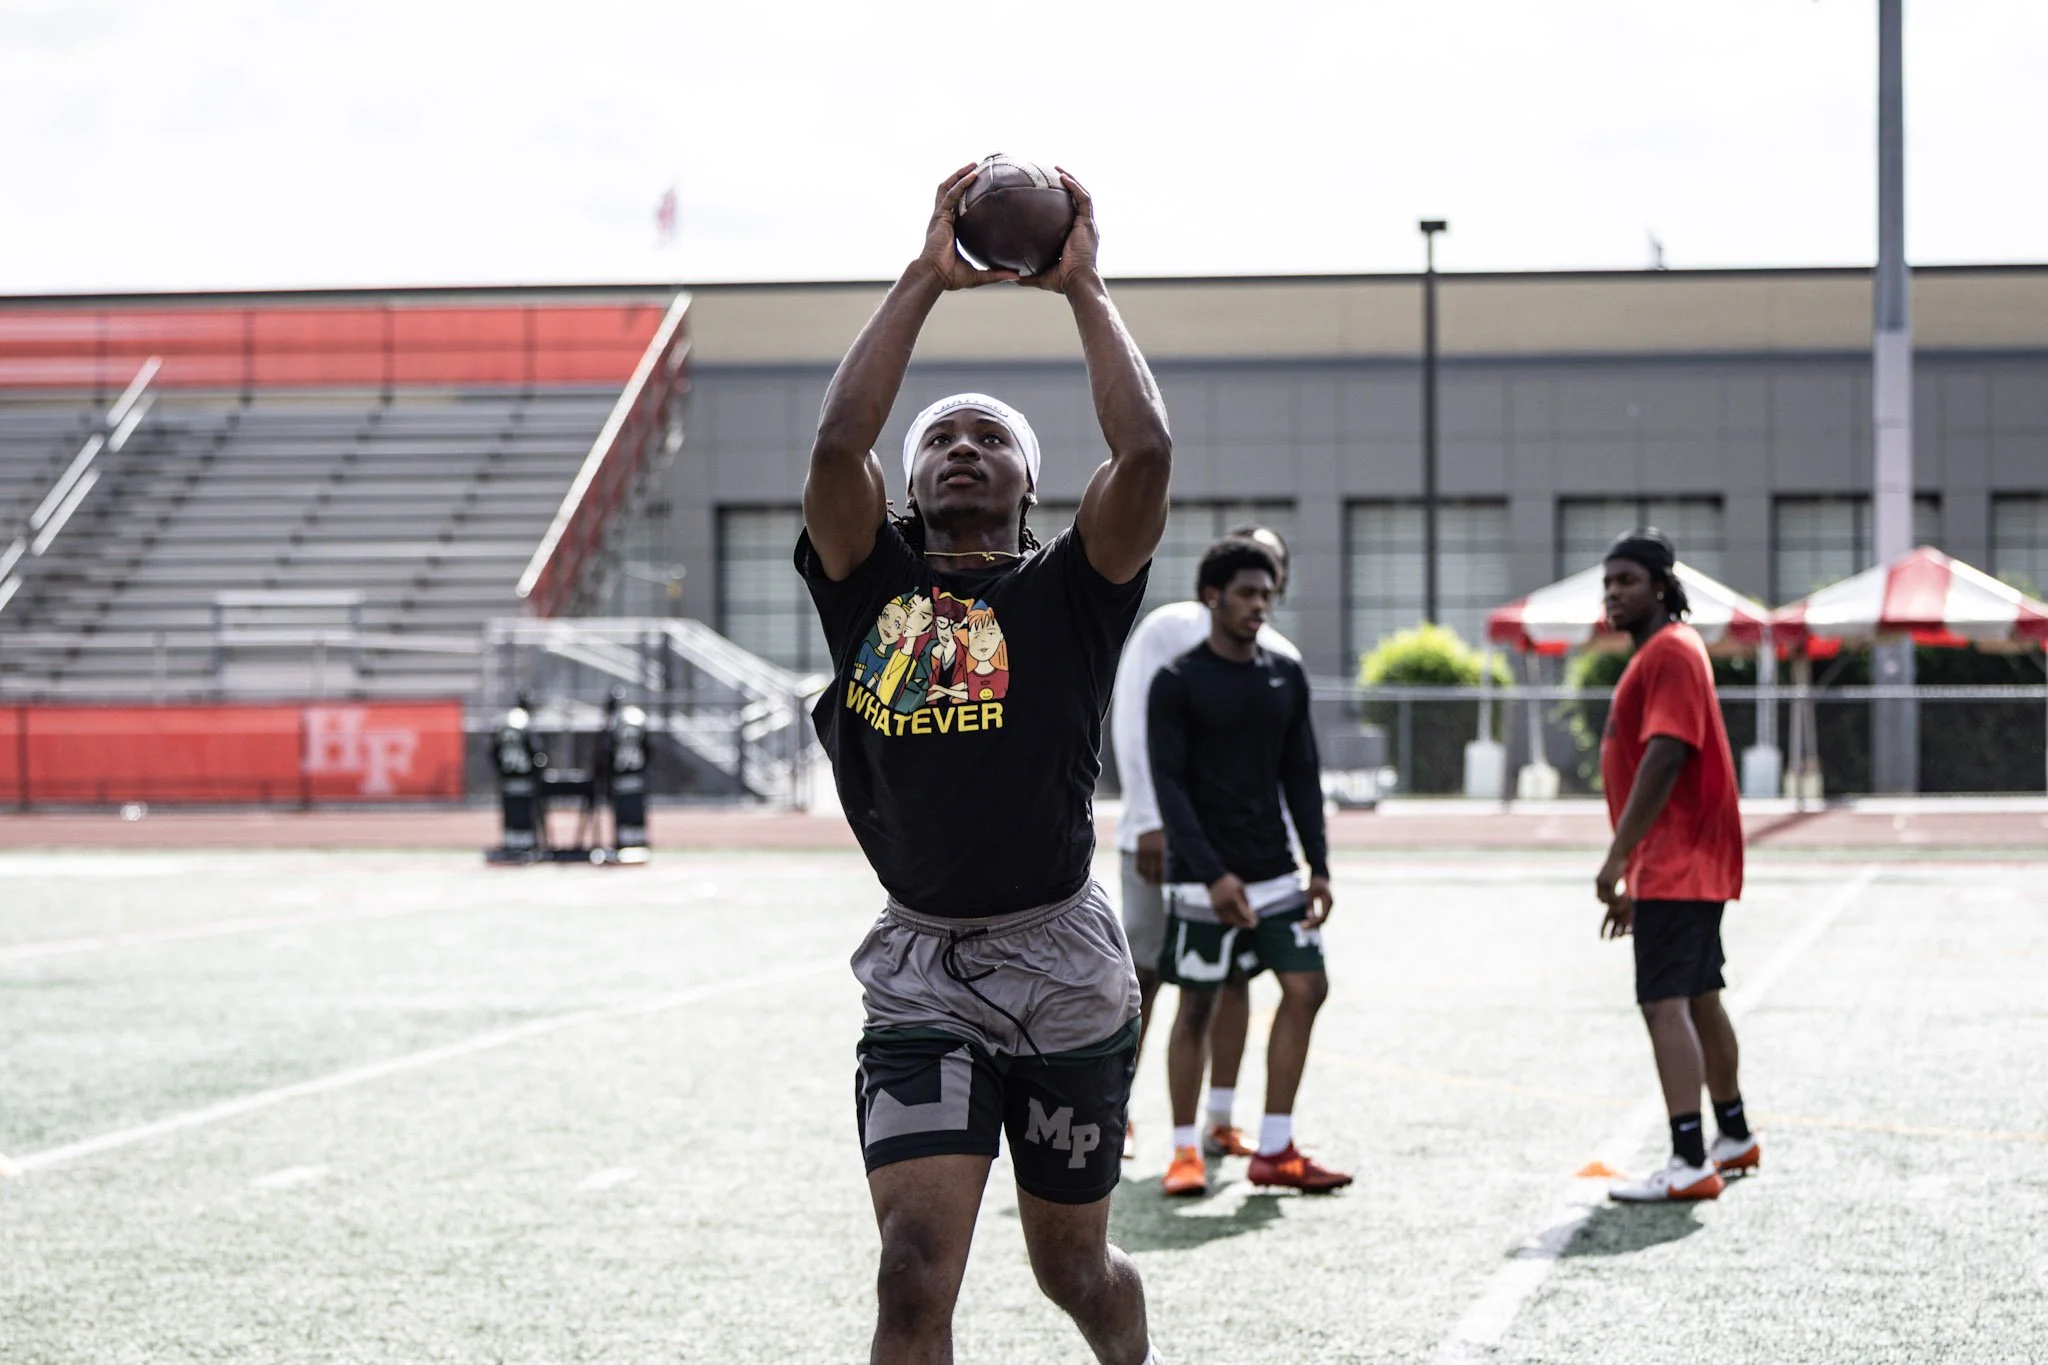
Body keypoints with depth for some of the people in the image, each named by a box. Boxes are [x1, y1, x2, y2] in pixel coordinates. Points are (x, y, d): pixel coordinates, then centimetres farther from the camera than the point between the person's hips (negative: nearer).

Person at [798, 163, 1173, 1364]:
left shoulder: (1071, 591, 2)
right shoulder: (873, 583, 5)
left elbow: (1146, 452, -14)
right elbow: (837, 443, -11)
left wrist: (1084, 286, -5)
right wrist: (928, 280, -6)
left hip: (1064, 966, 0)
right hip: (920, 972, 0)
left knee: (1073, 1264, 16)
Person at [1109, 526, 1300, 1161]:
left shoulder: (1281, 658, 13)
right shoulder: (1167, 629, -2)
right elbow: (1131, 726, -7)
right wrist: (1150, 821, -14)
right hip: (1164, 834, -5)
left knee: (1232, 973, 3)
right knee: (1145, 972, -2)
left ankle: (1220, 1122, 8)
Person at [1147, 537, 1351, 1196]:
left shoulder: (1286, 678, 11)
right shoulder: (1177, 683, -6)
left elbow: (1301, 777, 13)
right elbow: (1169, 787, -11)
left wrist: (1318, 867, 5)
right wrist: (1213, 874, -20)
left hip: (1275, 871, 5)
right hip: (1203, 877, -5)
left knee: (1306, 988, -2)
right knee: (1196, 1007, 0)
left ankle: (1274, 1150, 3)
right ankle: (1185, 1154, 10)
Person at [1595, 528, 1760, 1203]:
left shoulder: (1671, 652, -15)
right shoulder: (1657, 653, 18)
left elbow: (1663, 760, -24)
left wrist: (1618, 857, -25)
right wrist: (1631, 873, 23)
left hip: (1675, 865, -11)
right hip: (1691, 867, 11)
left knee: (1666, 1004, -16)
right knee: (1699, 999, 20)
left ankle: (1690, 1165, -21)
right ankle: (1735, 1138, 33)